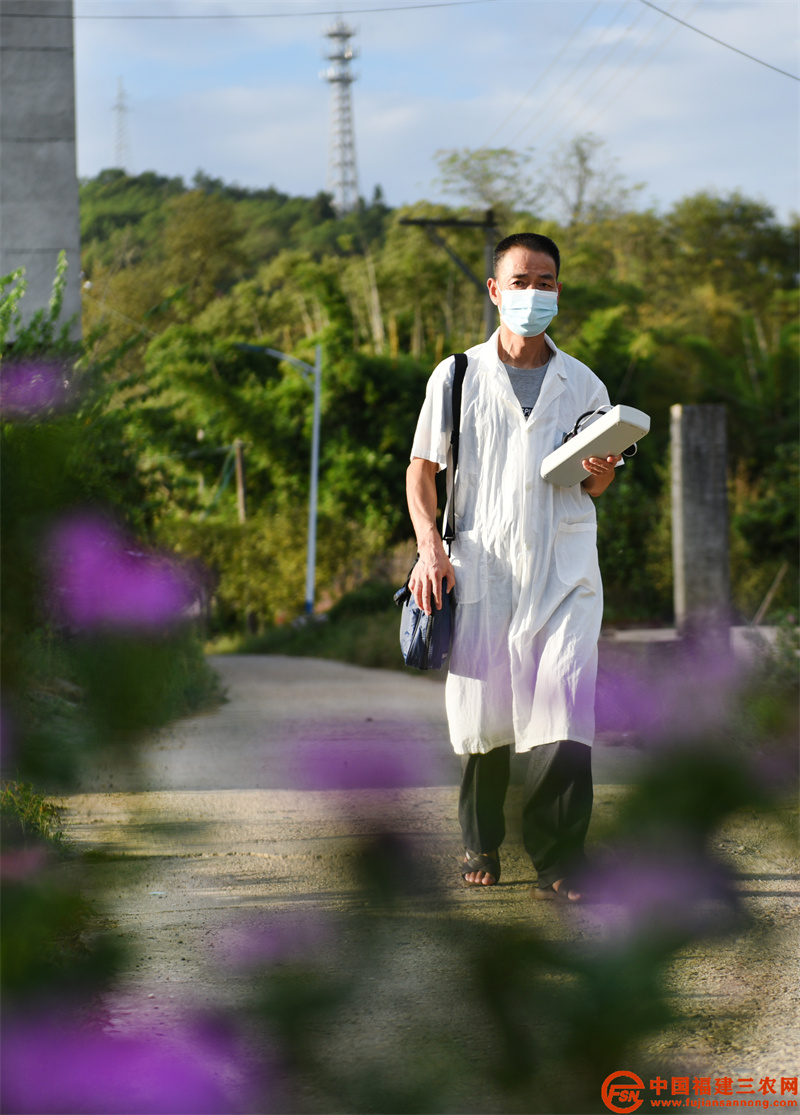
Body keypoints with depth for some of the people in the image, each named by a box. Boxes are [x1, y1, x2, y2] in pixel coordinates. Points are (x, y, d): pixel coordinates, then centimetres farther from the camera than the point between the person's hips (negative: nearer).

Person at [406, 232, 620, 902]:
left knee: (564, 708, -12)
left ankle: (559, 862, -10)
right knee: (483, 712, 4)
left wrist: (602, 471, -7)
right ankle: (481, 843, 24)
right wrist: (430, 547, -6)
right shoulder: (458, 377, 8)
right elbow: (422, 467, 8)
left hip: (565, 568, 0)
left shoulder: (583, 386, 12)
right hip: (482, 566, 0)